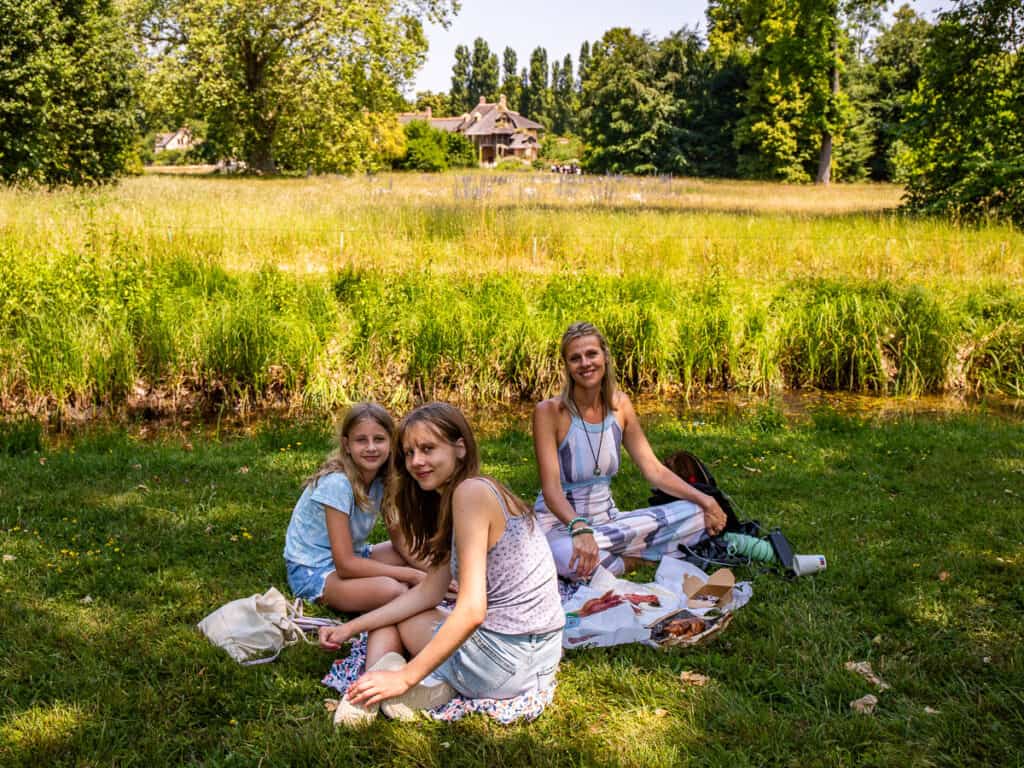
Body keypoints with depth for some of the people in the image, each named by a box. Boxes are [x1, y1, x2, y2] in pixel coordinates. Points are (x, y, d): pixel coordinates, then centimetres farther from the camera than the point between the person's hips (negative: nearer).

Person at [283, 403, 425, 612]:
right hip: (312, 571, -8)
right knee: (391, 590, -31)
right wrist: (412, 575, -25)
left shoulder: (382, 478, -5)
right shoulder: (337, 483, -25)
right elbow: (345, 565, -27)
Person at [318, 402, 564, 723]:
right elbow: (430, 591, 14)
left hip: (505, 660, -9)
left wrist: (406, 677, -19)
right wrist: (351, 628, 11)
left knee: (395, 620, 15)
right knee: (385, 617, 20)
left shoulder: (471, 491, -16)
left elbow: (472, 611, -23)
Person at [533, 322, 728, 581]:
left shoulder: (619, 404, 4)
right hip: (560, 525, -5)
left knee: (697, 514, -12)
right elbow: (551, 489, -21)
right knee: (569, 555, -41)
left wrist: (702, 499, -9)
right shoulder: (549, 412, -13)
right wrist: (579, 527, -40)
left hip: (608, 518, 5)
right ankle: (637, 561, -12)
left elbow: (654, 470, 5)